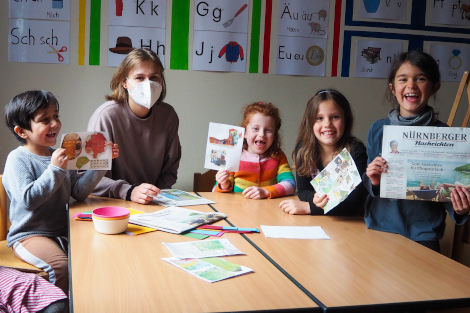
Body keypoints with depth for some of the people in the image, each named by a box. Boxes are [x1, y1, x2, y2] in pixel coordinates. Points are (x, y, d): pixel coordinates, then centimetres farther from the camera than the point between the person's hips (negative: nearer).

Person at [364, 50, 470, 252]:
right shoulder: (378, 130, 0)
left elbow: (447, 193, -1)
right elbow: (367, 187, 7)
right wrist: (373, 181, -14)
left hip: (422, 237, -2)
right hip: (377, 228, 2)